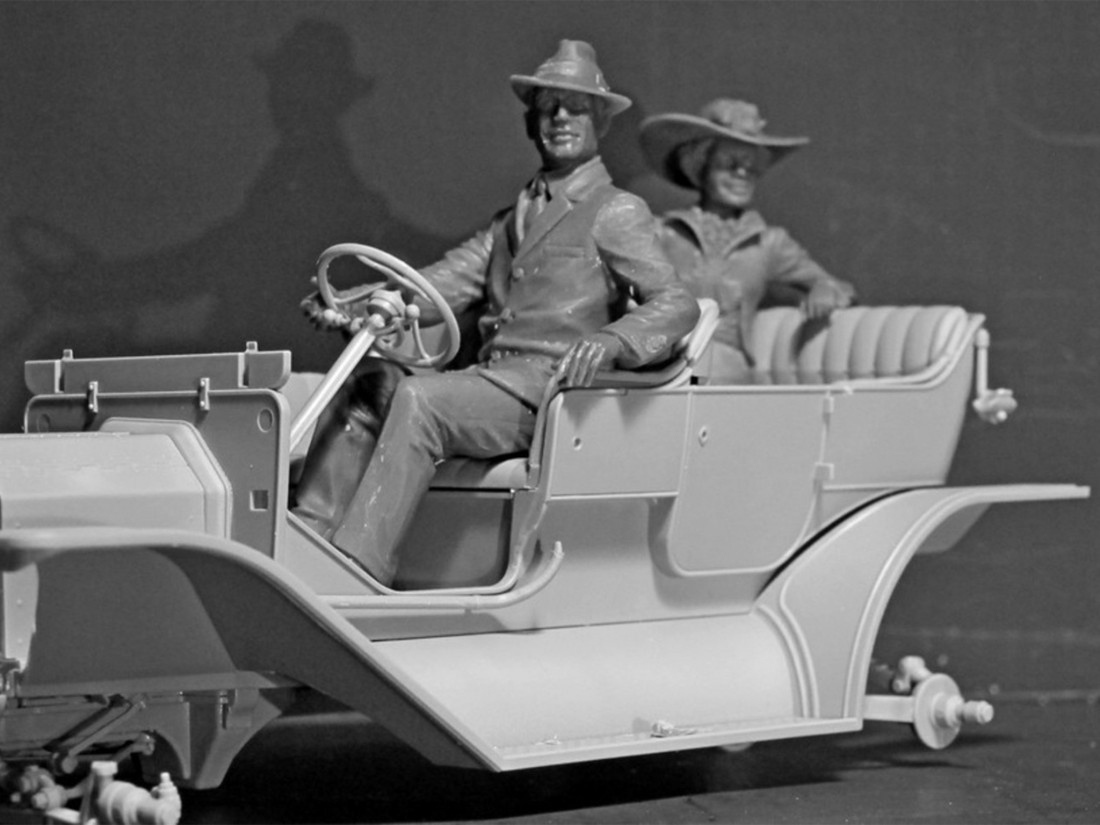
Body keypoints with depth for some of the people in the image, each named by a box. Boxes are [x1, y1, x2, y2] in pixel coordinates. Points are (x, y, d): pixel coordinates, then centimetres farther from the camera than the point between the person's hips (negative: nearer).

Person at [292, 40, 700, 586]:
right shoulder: (514, 218, 26)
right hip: (490, 380, 7)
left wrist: (608, 343, -28)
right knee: (366, 385, -11)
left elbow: (677, 306, -8)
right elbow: (452, 281, 15)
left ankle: (358, 572, -35)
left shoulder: (616, 213, 3)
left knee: (416, 399, -28)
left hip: (549, 389, -7)